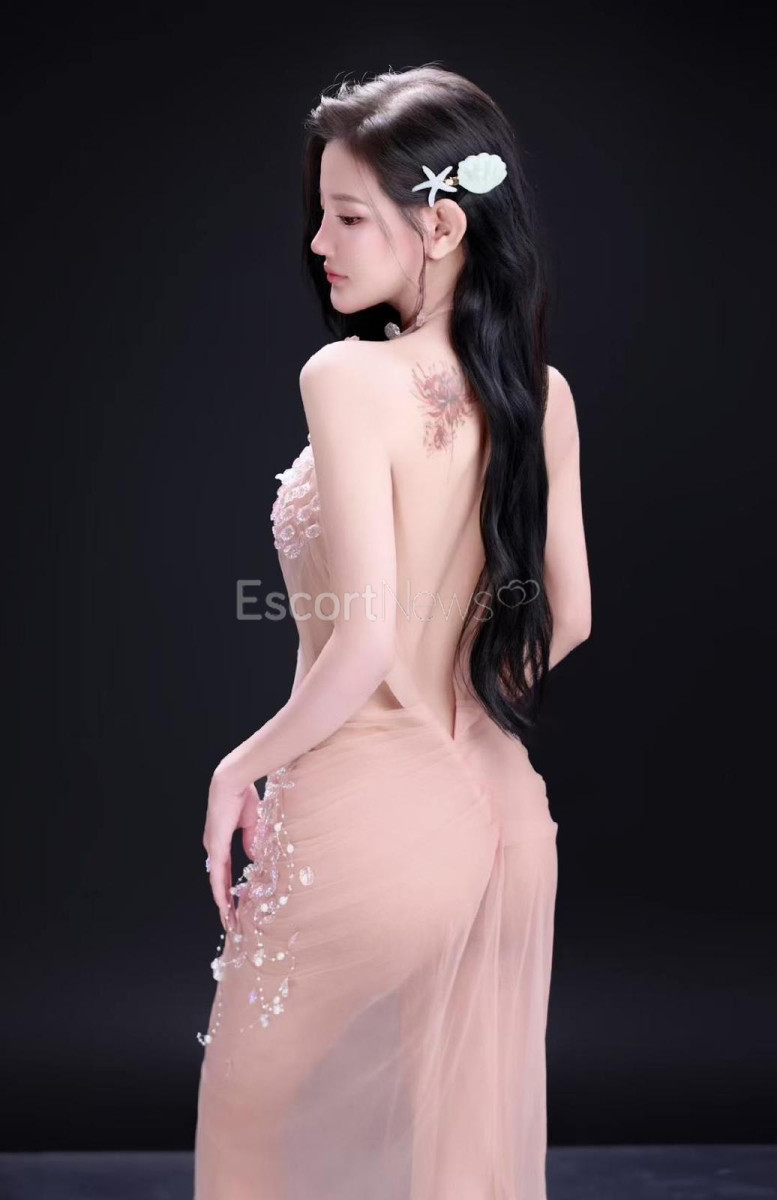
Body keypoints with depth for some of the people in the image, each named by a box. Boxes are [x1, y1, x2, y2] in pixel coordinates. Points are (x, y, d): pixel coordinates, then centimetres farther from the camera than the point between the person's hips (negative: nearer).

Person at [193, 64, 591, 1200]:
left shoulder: (348, 377, -18)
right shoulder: (542, 394, 1)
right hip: (502, 814, 6)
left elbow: (366, 644, -22)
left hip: (369, 814, -6)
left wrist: (245, 764, -7)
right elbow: (568, 618, 8)